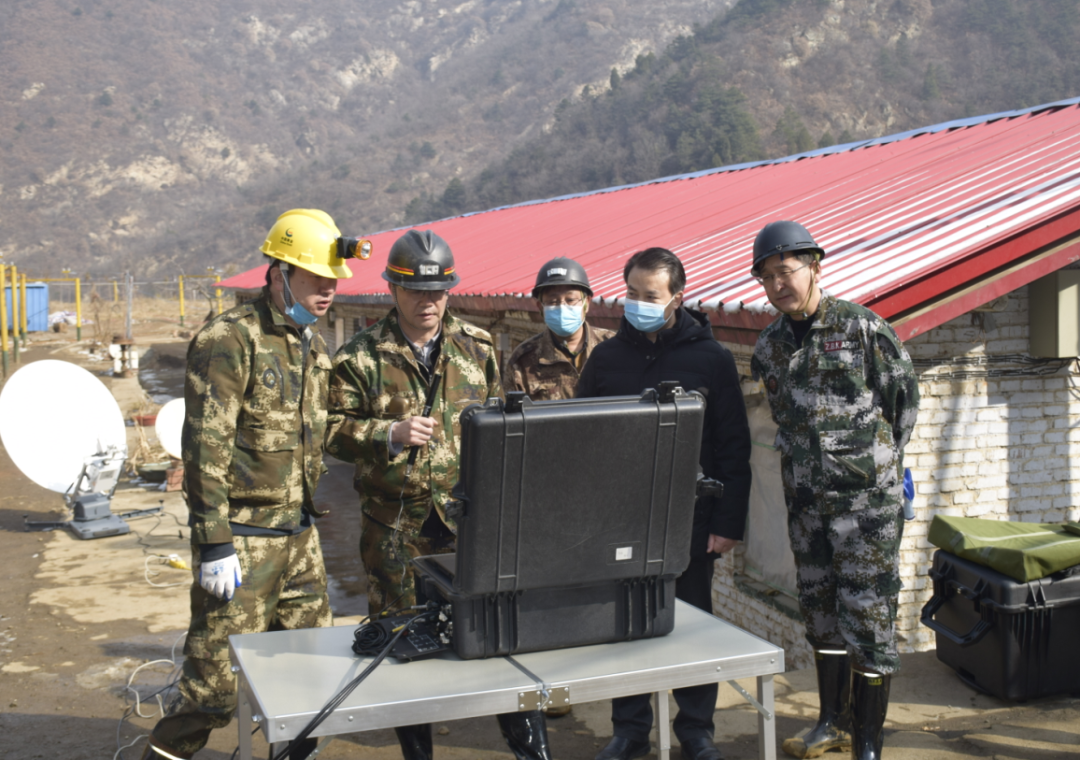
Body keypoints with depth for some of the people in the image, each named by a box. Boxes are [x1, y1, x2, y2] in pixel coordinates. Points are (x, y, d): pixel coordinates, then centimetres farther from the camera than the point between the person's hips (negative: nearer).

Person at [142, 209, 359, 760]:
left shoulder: (313, 346, 12)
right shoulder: (229, 341, -14)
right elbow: (205, 446, -18)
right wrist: (214, 544, -20)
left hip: (298, 533, 8)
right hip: (242, 539, -8)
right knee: (217, 686, -2)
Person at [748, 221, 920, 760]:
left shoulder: (863, 327, -7)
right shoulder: (769, 347, 8)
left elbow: (904, 396, 2)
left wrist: (874, 462, 8)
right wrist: (806, 463, 13)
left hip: (867, 498, -5)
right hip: (805, 499, 6)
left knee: (868, 616, -4)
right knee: (821, 613, 15)